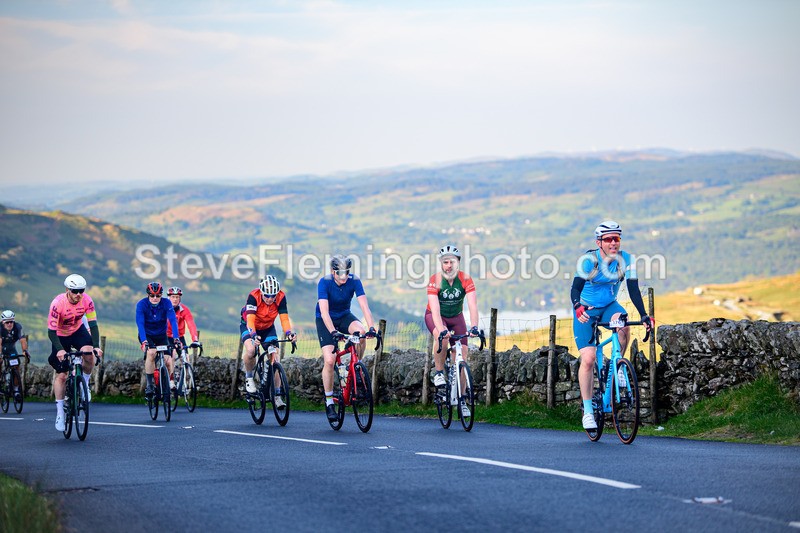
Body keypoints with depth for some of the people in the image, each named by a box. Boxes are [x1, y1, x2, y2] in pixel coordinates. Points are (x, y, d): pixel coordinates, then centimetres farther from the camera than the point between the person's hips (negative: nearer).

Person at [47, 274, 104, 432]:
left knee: (89, 355, -29)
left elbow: (93, 325, -22)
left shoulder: (87, 300, -24)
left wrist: (97, 346, -35)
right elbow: (51, 331, -29)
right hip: (61, 335, -2)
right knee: (61, 375, -5)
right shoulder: (58, 303, -31)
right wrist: (59, 350, -43)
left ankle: (85, 384, -2)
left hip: (78, 331, 2)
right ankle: (59, 411, 5)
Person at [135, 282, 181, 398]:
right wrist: (144, 341, -45)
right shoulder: (141, 304, -22)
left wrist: (176, 339, -42)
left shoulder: (166, 304, -19)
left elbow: (173, 321, -28)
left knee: (168, 360, -15)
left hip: (161, 335, 2)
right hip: (147, 335, -2)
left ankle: (169, 381, 13)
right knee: (151, 353, -30)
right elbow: (140, 324, -31)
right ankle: (150, 384, -21)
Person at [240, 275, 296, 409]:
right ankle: (249, 377, -4)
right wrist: (253, 335, -55)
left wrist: (289, 333, -44)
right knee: (251, 350, -32)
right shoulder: (253, 296, -31)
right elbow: (250, 319, -39)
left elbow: (284, 318, -25)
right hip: (249, 326, -3)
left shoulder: (280, 297, -23)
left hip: (268, 328, 3)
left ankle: (277, 396, -4)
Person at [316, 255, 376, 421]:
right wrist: (333, 332, -48)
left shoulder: (354, 280, -19)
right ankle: (329, 402, -3)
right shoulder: (324, 282, -26)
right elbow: (324, 311, -34)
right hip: (325, 320, -3)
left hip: (344, 316, 3)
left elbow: (364, 305, -25)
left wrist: (371, 327, -40)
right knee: (329, 360, -17)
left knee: (360, 332, -32)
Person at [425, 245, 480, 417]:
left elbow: (473, 306, -31)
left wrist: (474, 327, -48)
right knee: (442, 337, -37)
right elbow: (434, 308, -37)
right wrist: (441, 329, -53)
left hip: (456, 317, 2)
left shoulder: (465, 280, -22)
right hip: (436, 317, -2)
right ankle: (439, 372, -15)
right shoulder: (435, 280, -27)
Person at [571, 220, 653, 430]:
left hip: (609, 306, 2)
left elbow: (633, 290, -15)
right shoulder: (588, 260, -22)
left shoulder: (626, 260, -14)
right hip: (586, 310, -2)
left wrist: (644, 315, -28)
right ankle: (587, 410, -2)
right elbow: (575, 288, -28)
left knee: (623, 323, -34)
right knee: (588, 359, -13)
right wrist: (578, 306, -50)